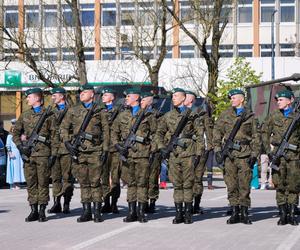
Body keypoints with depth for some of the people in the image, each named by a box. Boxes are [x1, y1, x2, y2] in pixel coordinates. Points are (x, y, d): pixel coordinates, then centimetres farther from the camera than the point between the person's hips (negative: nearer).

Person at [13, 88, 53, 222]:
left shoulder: (48, 114, 3)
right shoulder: (25, 115, 15)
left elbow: (54, 133, 2)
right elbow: (15, 133, 15)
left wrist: (53, 151, -5)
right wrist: (20, 146, 0)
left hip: (43, 152, -4)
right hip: (28, 153, 4)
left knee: (43, 182, -3)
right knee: (31, 182, 4)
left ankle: (42, 211, 2)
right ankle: (33, 211, 8)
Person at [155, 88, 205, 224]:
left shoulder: (193, 116, 4)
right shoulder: (167, 116, 12)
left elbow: (200, 135, 3)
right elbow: (159, 133, 18)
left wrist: (199, 153, -4)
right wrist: (162, 147, 5)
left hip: (188, 153, -3)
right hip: (173, 153, 3)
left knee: (188, 183, -2)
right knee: (177, 184, 4)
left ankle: (188, 213, 3)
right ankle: (178, 213, 8)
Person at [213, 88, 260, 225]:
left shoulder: (250, 116, 8)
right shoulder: (225, 115, 11)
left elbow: (255, 137, 8)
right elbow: (217, 132, 9)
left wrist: (254, 154, -1)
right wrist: (217, 149, -1)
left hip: (245, 153, -1)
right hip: (229, 153, 1)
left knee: (244, 184, -3)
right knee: (231, 184, 1)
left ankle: (244, 213, 4)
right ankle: (235, 212, 7)